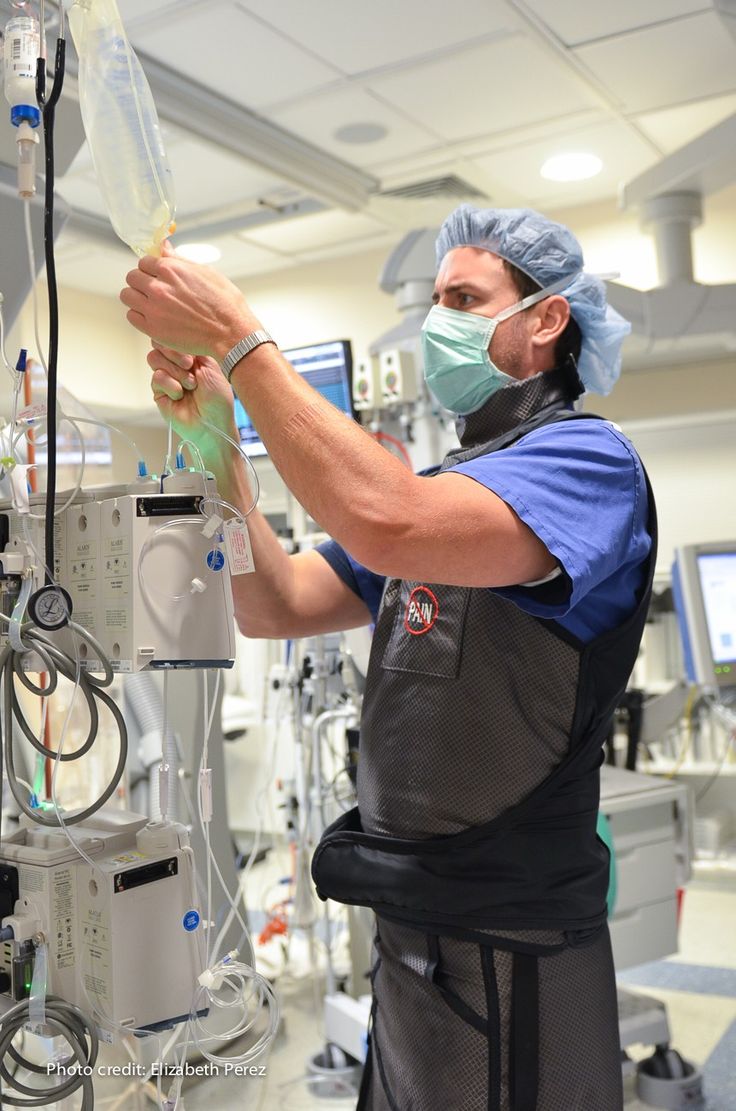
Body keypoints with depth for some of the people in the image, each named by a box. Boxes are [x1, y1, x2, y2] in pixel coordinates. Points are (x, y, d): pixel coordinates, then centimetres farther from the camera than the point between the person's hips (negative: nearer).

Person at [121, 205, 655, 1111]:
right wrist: (215, 444, -5)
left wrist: (238, 339, -24)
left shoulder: (588, 458, -13)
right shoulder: (445, 487, 14)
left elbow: (388, 524, -33)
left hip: (510, 953, -7)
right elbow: (276, 606, 7)